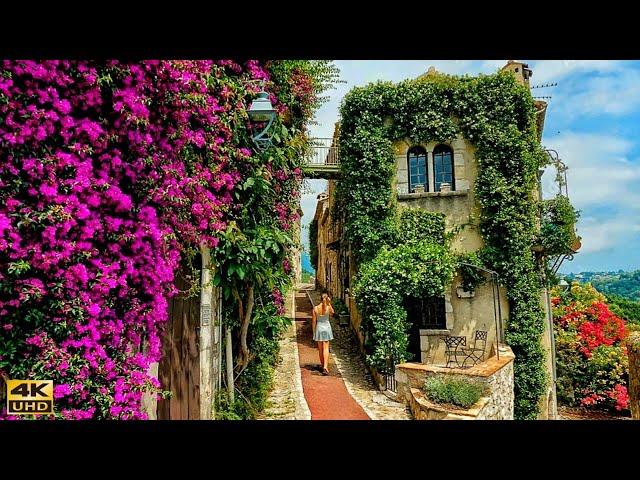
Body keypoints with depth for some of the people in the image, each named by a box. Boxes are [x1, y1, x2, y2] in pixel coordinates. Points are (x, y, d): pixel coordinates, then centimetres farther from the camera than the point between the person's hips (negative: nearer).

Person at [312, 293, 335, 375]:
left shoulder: (315, 308, -9)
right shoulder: (328, 307, -11)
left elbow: (314, 321, -4)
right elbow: (332, 313, 12)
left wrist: (314, 331, 7)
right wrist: (329, 303, 2)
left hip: (319, 328, 1)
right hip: (327, 328, -1)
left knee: (320, 348, 16)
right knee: (326, 348, 0)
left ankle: (322, 364, 30)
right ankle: (325, 366, -11)